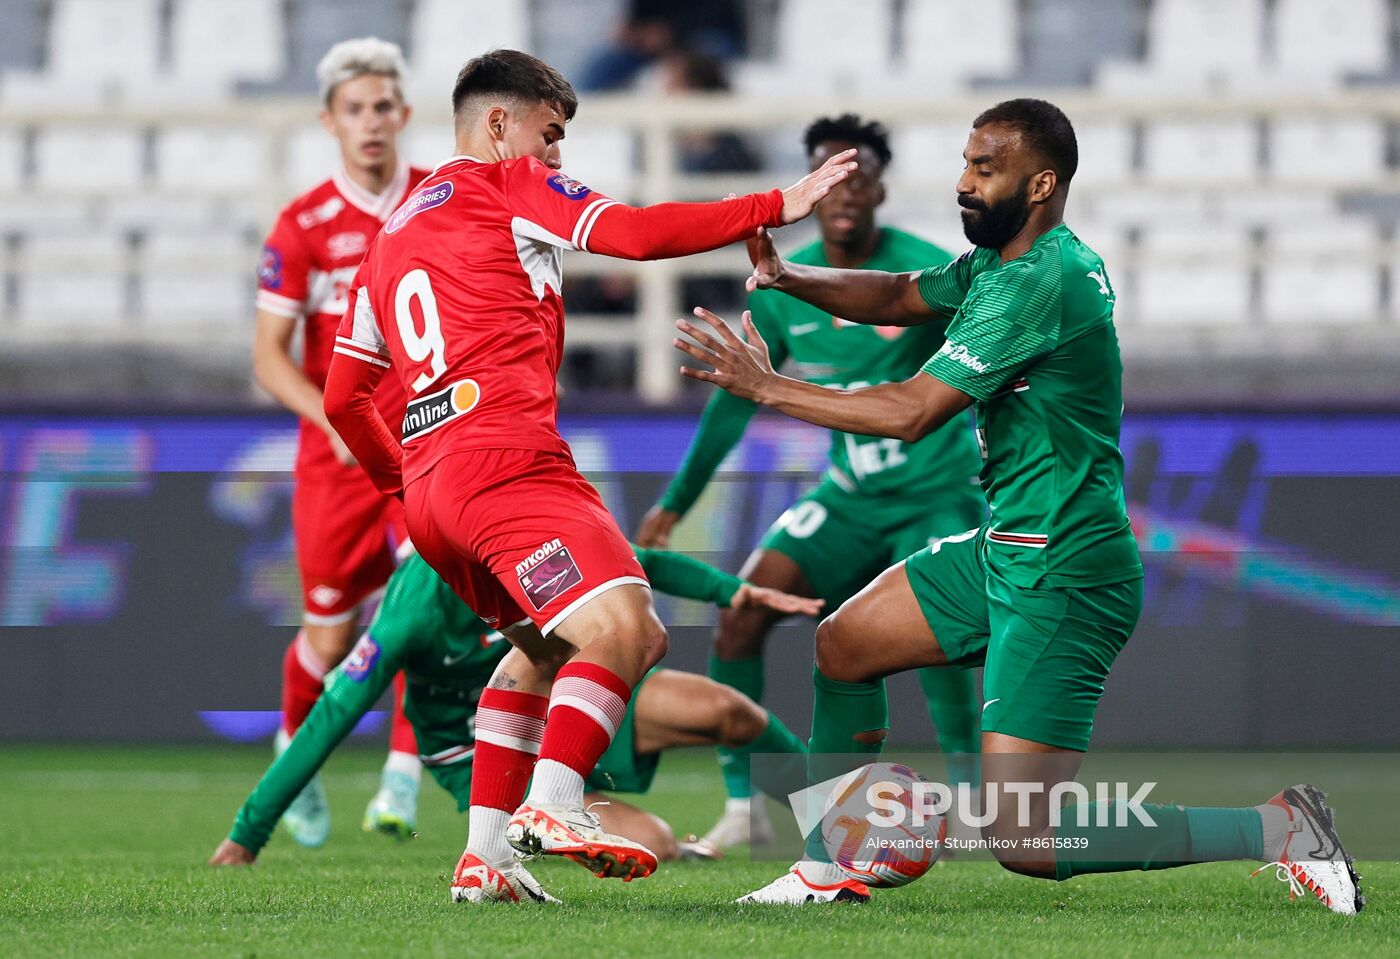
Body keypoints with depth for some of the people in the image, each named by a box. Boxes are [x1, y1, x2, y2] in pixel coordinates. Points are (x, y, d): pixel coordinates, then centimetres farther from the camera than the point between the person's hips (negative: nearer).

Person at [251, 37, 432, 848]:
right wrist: (334, 420, -22)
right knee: (332, 635, 6)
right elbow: (269, 355, -8)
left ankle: (404, 776, -14)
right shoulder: (303, 226, -6)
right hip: (337, 459, 0)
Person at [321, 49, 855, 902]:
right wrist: (772, 208, 0)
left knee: (547, 645, 26)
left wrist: (403, 485, 41)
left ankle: (487, 853, 19)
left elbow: (343, 398, 28)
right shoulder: (508, 185, 8)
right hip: (507, 459, -9)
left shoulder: (391, 236, 28)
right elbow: (637, 234, -4)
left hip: (429, 484, 9)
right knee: (622, 627, -21)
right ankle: (552, 807, -41)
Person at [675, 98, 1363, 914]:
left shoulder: (1039, 286, -22)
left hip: (1062, 579, -10)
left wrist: (767, 387, -13)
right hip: (1007, 552, 10)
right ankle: (828, 872, 33)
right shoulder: (1000, 260, 8)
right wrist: (788, 278, 4)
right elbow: (900, 297, 22)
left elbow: (910, 413, -22)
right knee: (843, 644, 22)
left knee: (1023, 842, -14)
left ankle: (1278, 830, -8)